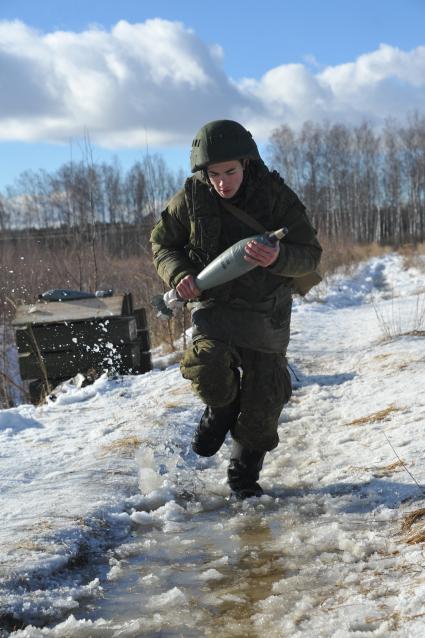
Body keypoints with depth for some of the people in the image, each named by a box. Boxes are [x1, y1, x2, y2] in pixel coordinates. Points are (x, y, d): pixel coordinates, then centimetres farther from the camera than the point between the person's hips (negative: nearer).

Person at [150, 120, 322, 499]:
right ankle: (222, 409, 10)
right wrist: (178, 273, -17)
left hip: (265, 311, 0)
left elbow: (310, 254, -14)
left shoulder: (277, 196, -14)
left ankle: (244, 477, 29)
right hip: (213, 302, 0)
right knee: (209, 371, -27)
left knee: (262, 404, 5)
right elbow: (162, 242, 5)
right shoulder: (192, 196, -10)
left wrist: (277, 258, -37)